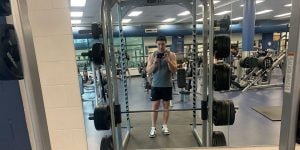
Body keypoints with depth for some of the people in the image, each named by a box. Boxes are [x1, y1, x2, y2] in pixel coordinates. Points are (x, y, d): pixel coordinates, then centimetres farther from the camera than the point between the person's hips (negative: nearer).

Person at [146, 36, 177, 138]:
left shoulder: (171, 54, -2)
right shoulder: (152, 55, -1)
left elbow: (174, 70, -8)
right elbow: (148, 71, -6)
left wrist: (168, 61, -23)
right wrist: (155, 62, -21)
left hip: (167, 85, 0)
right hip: (156, 85, 0)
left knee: (166, 105, 8)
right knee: (155, 106, 2)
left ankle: (164, 126, 21)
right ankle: (153, 128, 11)